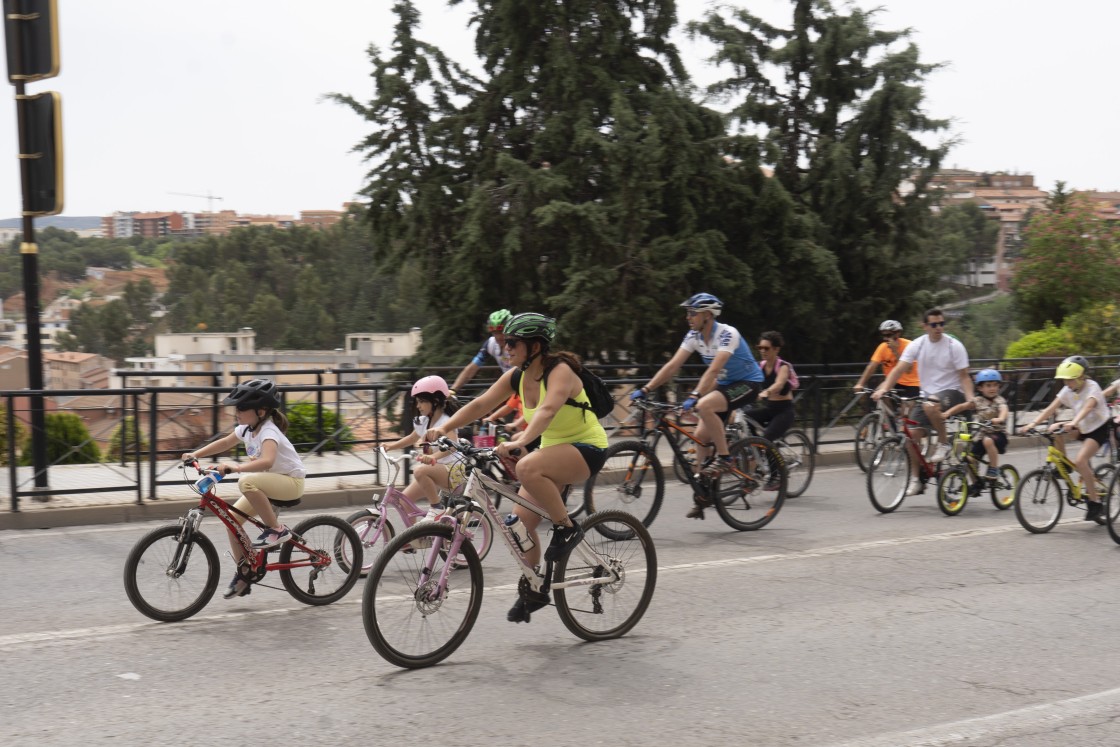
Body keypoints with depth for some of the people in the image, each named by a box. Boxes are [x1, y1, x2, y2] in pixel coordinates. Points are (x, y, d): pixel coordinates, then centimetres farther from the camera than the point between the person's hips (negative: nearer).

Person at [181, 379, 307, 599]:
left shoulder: (268, 431, -24)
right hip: (266, 484, 9)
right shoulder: (247, 429, 2)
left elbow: (266, 461, -42)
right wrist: (195, 454, 6)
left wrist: (235, 467, -51)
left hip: (291, 482, -9)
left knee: (247, 482, -35)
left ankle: (277, 530, -20)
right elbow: (224, 443, 16)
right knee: (233, 518, -2)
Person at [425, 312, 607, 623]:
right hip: (553, 448, 8)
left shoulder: (560, 371, -22)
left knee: (527, 468, -36)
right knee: (520, 521, -2)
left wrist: (520, 441, -56)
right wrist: (443, 428, -19)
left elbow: (547, 410, -40)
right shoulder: (516, 376, 0)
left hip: (587, 448, -8)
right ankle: (532, 590, 17)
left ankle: (567, 528, -17)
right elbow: (480, 404, -5)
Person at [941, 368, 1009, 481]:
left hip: (998, 434, -4)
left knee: (988, 441, -37)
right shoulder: (978, 400, 5)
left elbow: (1004, 410, -28)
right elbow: (962, 406, 4)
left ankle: (994, 469, -19)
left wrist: (999, 419, -51)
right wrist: (947, 413, -12)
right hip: (981, 434, 4)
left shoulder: (999, 401, -8)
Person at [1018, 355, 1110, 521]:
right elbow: (1051, 408, -14)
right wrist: (1032, 423, -29)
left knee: (1080, 460, -27)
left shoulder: (1092, 388, -22)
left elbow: (1087, 408, -42)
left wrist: (1074, 423, -61)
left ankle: (1094, 501, -14)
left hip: (1099, 428, -7)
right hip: (1083, 427, 7)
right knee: (1054, 430, -18)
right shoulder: (1068, 390, -5)